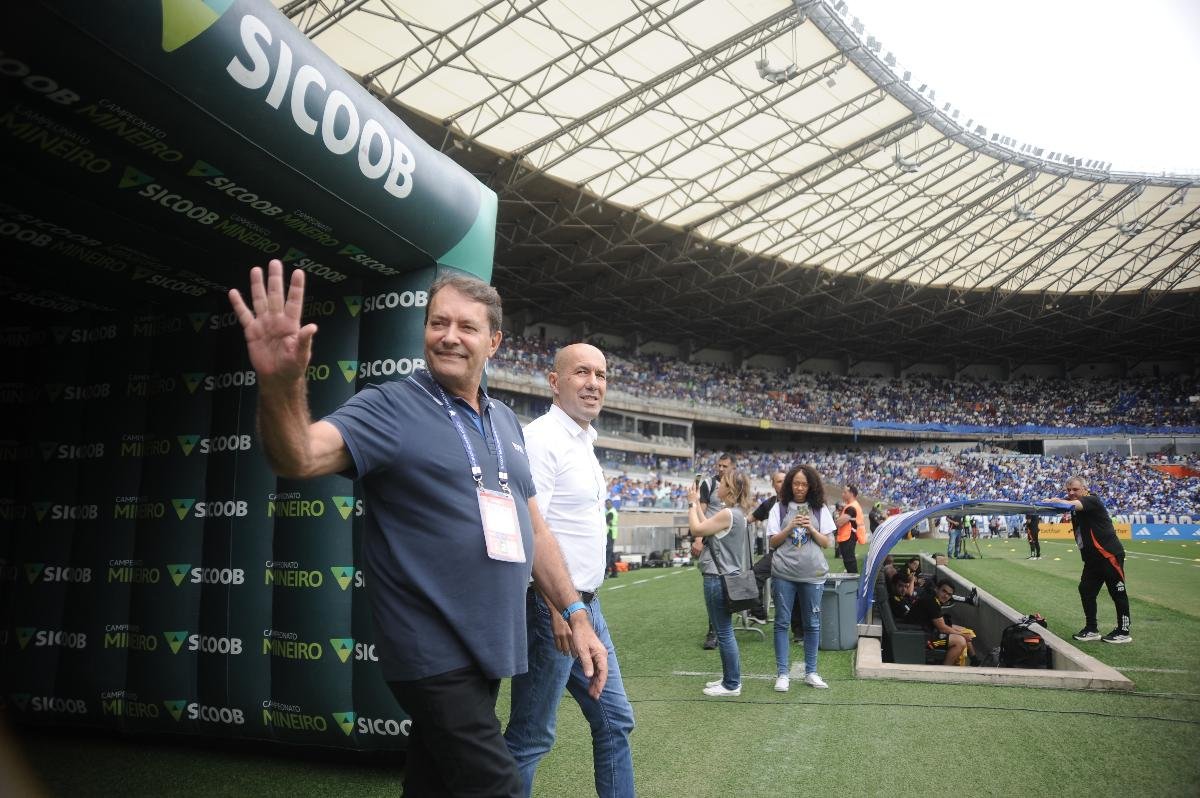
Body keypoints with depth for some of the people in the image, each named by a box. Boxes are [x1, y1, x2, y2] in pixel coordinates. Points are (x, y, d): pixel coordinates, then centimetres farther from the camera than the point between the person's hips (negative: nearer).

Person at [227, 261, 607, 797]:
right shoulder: (391, 408, -9)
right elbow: (300, 457, -26)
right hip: (436, 652, -6)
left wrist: (575, 615, 11)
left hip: (490, 649, 7)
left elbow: (534, 529, 15)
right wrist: (281, 386, -45)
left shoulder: (506, 424, 10)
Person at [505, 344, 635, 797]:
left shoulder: (584, 443, 14)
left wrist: (583, 603, 19)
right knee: (531, 737, 2)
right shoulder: (542, 438, -15)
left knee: (615, 721, 17)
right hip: (552, 608, -10)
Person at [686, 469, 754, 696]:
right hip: (725, 576, 10)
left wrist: (692, 503, -1)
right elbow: (706, 526, 15)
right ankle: (730, 678, 26)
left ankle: (732, 684, 7)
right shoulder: (736, 513, 10)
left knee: (724, 632, -1)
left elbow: (697, 529, -13)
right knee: (725, 631, 17)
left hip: (719, 579, -10)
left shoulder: (728, 514, -20)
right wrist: (697, 503, 16)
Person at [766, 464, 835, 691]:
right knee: (782, 622, 2)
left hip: (813, 574, 1)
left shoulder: (820, 509, 5)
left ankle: (811, 672, 20)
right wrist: (789, 528, -12)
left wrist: (811, 529, -11)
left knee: (812, 623, 8)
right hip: (784, 573, -1)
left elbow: (827, 543, 5)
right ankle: (782, 673, 10)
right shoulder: (780, 508, 2)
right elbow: (772, 542, 2)